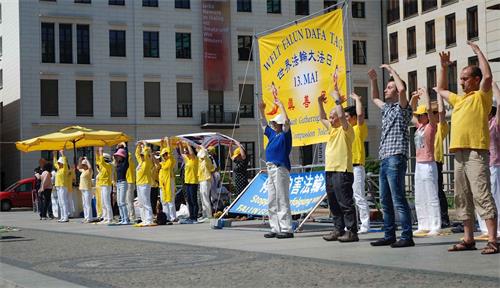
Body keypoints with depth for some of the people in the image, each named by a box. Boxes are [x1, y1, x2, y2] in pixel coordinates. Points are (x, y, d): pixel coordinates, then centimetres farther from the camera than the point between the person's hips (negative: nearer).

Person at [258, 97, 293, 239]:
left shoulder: (285, 135, -4)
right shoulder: (272, 134, 17)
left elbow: (286, 121, -19)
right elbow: (264, 124, 29)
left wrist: (280, 105, -13)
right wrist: (261, 110, 21)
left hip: (281, 169, -9)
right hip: (271, 170, 9)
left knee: (282, 200, -10)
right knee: (271, 202, 9)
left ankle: (287, 230, -9)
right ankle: (276, 229, 12)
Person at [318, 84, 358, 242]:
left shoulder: (346, 129, -6)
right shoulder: (332, 129, 19)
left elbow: (341, 115, -24)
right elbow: (322, 118, 33)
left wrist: (337, 100, -14)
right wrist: (320, 103, 22)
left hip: (342, 171, -9)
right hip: (330, 170, 9)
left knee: (346, 203, -9)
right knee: (333, 203, 12)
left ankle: (352, 232, -7)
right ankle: (338, 229, 18)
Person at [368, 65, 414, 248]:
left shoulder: (403, 108, -2)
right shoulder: (387, 108, 21)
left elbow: (402, 89, -21)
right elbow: (374, 98, 40)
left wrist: (392, 71, -8)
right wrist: (373, 80, 26)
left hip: (396, 158, -9)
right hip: (384, 159, 9)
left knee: (398, 200, -12)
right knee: (385, 201, 10)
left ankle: (407, 237, -12)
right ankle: (389, 236, 15)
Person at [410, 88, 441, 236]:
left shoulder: (431, 126, -7)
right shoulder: (419, 126, 14)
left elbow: (428, 109, -20)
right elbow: (410, 111, 23)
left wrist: (425, 94, -8)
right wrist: (414, 97, 11)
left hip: (428, 165, -9)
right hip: (419, 164, 9)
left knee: (432, 198, -8)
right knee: (419, 199, 10)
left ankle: (435, 227, -7)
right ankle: (423, 226, 15)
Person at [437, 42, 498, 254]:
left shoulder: (482, 96, 1)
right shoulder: (459, 99, 23)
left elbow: (487, 76, -17)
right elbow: (441, 90, 39)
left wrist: (478, 52, -6)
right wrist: (444, 67, 30)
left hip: (476, 151, -8)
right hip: (459, 153, 8)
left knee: (482, 195, -14)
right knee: (462, 198, 10)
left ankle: (492, 241, -15)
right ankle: (468, 239, 16)